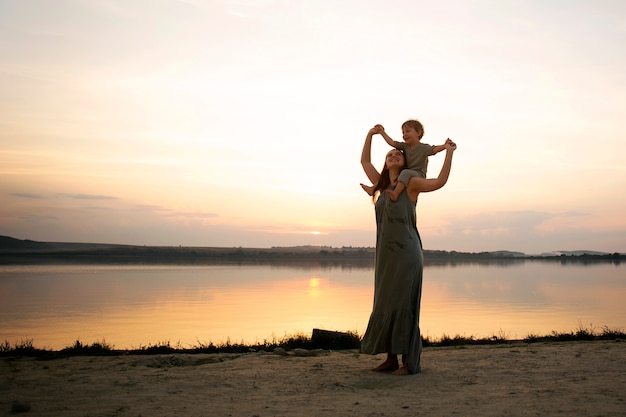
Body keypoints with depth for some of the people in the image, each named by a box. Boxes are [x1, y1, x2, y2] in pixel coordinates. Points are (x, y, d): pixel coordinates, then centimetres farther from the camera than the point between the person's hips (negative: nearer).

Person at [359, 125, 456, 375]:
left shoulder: (410, 183, -2)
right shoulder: (382, 185, 14)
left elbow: (440, 181, -17)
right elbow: (364, 161, 25)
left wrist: (449, 152, -13)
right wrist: (370, 134, 25)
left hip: (406, 253, -6)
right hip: (386, 253, 6)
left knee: (403, 305, -7)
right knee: (385, 306, 8)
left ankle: (410, 362, 0)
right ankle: (391, 359, 16)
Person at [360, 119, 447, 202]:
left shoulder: (424, 148, -7)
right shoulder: (405, 146, 11)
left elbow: (435, 149, -23)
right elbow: (392, 143, 14)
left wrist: (445, 146, -42)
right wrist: (382, 132, 15)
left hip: (418, 175, -8)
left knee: (406, 172, -38)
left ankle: (395, 193, -52)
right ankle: (373, 188, 10)